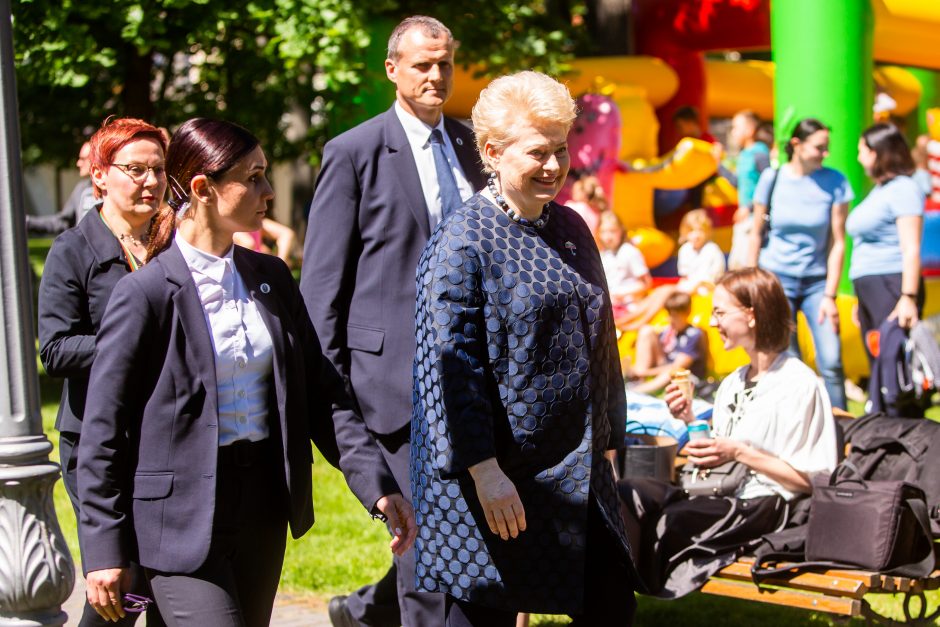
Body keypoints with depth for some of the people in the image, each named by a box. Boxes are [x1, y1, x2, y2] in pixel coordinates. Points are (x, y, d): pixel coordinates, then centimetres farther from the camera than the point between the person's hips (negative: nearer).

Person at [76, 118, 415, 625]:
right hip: (182, 518, -6)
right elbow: (103, 432, -8)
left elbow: (321, 391, 10)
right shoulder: (145, 294, -10)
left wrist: (377, 486, -1)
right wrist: (104, 553, -8)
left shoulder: (271, 278, 8)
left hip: (263, 505, 6)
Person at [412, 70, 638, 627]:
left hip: (578, 471, 7)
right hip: (499, 478, -7)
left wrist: (607, 443, 18)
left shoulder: (571, 229, 11)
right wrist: (485, 473, -21)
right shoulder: (464, 240, -11)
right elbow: (453, 366, -16)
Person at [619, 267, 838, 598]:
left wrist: (739, 452, -14)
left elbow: (808, 480, -10)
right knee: (629, 493, -17)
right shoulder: (732, 383, 22)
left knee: (670, 521, -32)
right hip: (719, 496, 8)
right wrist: (690, 421, 7)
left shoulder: (799, 383, -6)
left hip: (764, 506, -8)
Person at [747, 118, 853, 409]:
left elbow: (838, 242, -4)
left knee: (831, 362, -11)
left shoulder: (834, 182, -5)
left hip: (817, 280, 0)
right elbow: (756, 234, 6)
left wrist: (829, 295, -7)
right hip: (777, 278, 0)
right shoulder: (772, 178, -2)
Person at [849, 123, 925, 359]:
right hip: (868, 287, 9)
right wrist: (861, 302, 23)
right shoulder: (878, 190, 19)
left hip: (891, 286, -9)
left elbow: (911, 250, -16)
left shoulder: (903, 189, -8)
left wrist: (908, 298, -24)